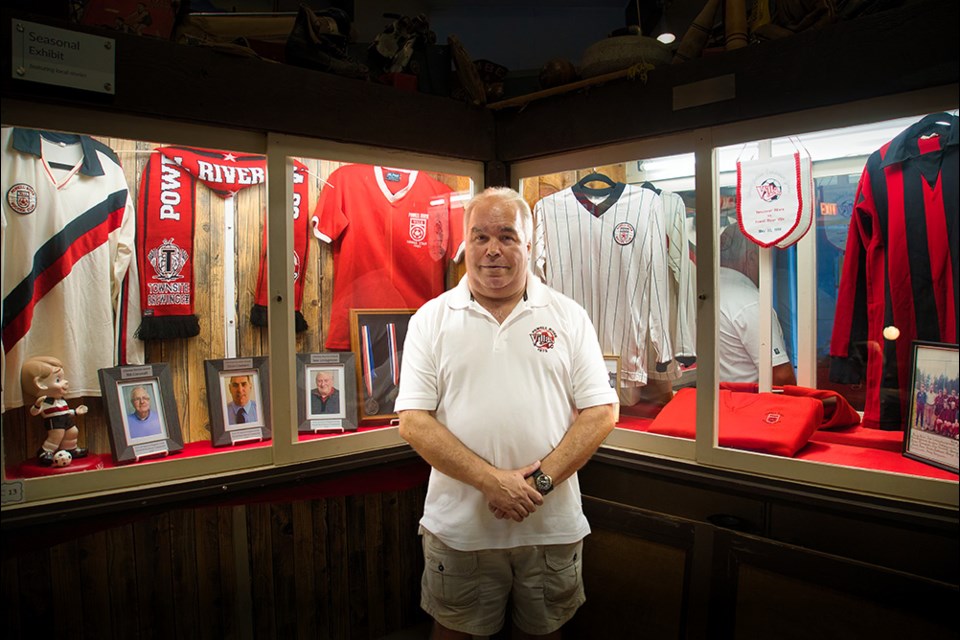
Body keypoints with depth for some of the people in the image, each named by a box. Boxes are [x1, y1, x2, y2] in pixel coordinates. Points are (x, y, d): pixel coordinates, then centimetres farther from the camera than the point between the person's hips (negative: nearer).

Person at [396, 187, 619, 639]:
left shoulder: (569, 316, 1)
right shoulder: (431, 320, -2)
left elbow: (600, 412, -3)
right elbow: (413, 422, -8)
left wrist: (541, 479, -15)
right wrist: (492, 480, -17)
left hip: (552, 526, 1)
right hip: (458, 528, 0)